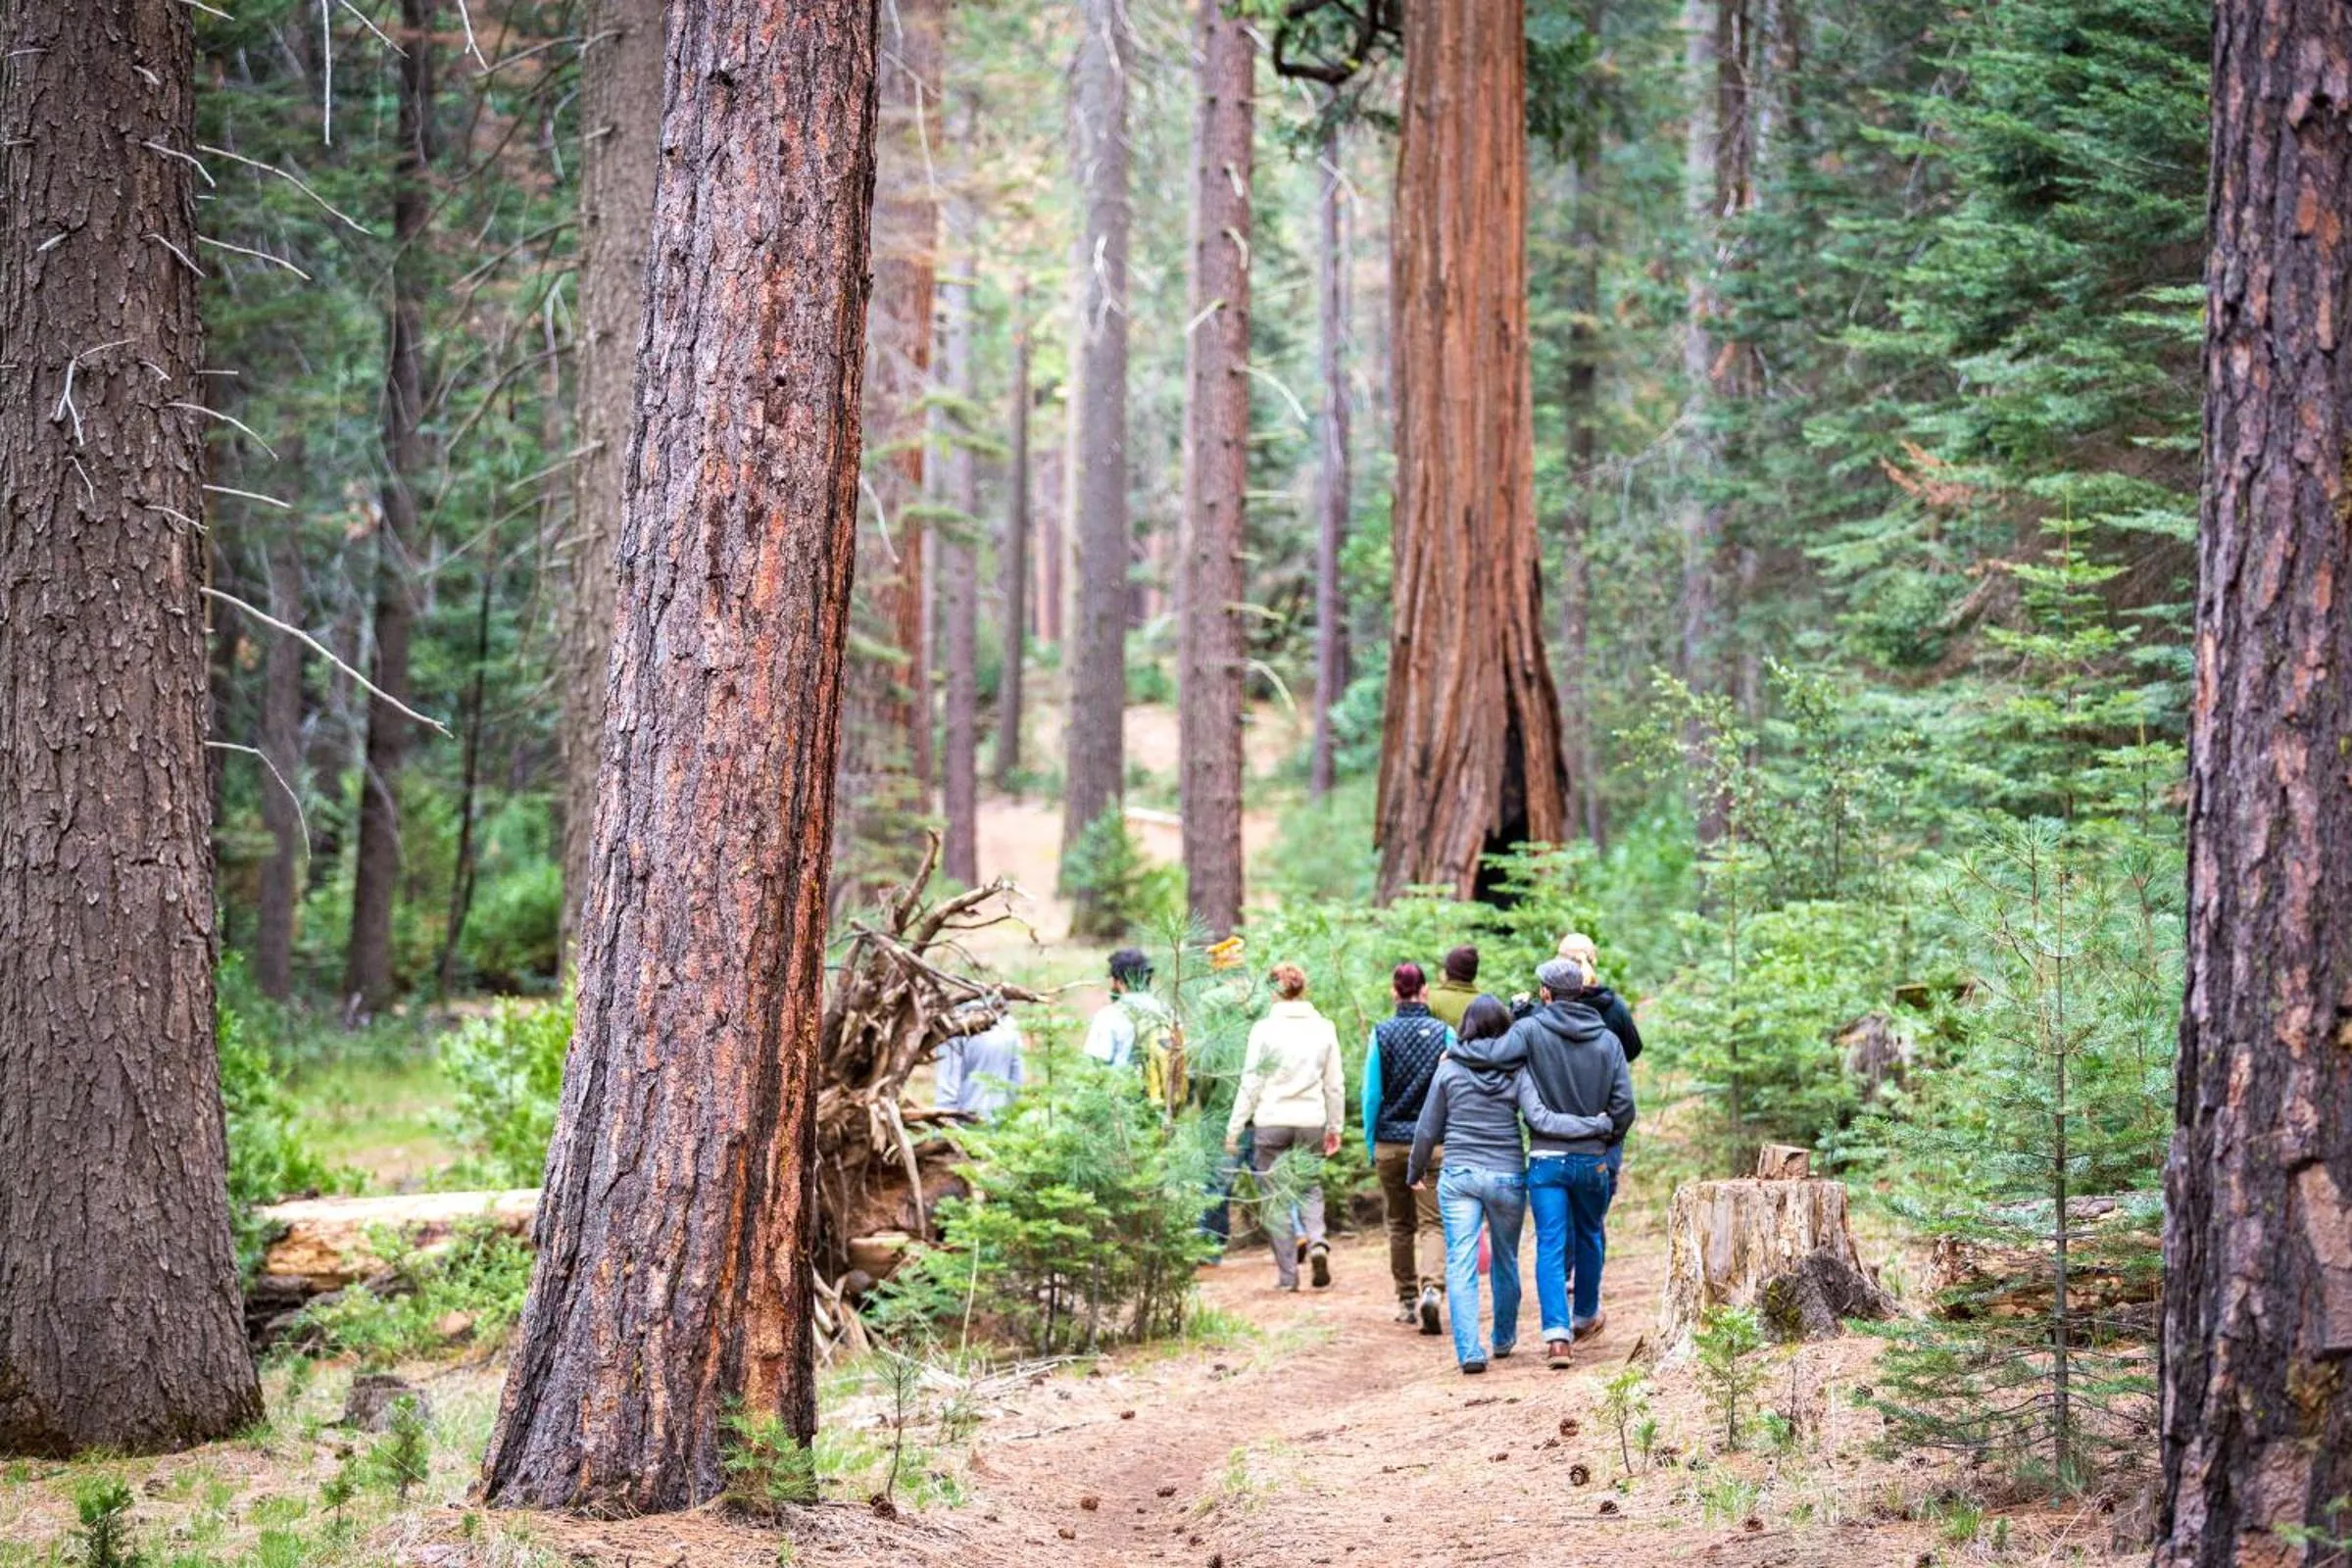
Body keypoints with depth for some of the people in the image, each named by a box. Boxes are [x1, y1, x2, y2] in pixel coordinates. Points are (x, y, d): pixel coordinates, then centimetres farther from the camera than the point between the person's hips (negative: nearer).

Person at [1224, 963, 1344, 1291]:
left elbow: (1251, 1084, -7)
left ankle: (1287, 1274, 7)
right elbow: (1334, 1085, 7)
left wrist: (1234, 1128, 0)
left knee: (1275, 1196, 6)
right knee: (1310, 1185, 20)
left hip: (1272, 1120, -3)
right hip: (1312, 1119, 3)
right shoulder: (1324, 1028, 3)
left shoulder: (1265, 1029, -7)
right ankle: (1317, 1241, -7)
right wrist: (1334, 1127, 18)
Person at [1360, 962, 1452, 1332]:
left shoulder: (1381, 1034, -3)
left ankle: (1406, 1301, 20)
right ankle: (1432, 1288, -25)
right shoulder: (1443, 1033, -3)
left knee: (1400, 1225, 14)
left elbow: (1372, 1095, -3)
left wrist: (1370, 1144, 6)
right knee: (1434, 1222, -3)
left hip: (1390, 1142, 1)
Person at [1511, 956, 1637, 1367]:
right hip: (1594, 1159, 3)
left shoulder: (1530, 1030, -7)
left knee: (1551, 1245, -2)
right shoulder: (1607, 1040, 3)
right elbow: (1624, 1105, 1)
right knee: (1589, 1237, 23)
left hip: (1547, 1158, -3)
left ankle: (1557, 1334, -14)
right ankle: (1585, 1316, 39)